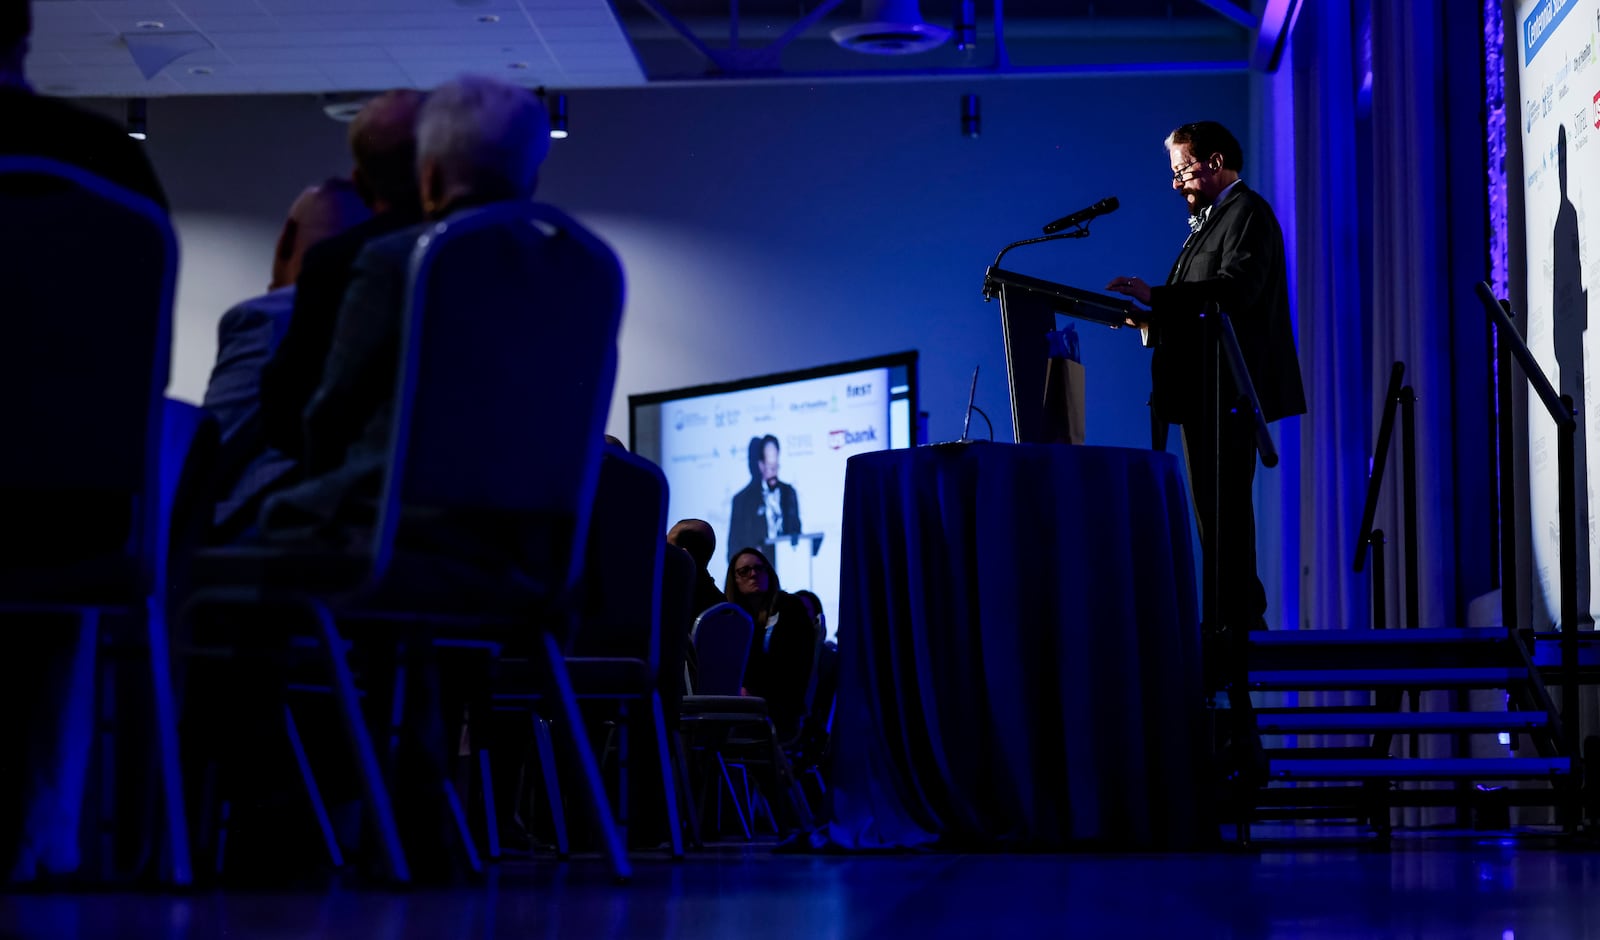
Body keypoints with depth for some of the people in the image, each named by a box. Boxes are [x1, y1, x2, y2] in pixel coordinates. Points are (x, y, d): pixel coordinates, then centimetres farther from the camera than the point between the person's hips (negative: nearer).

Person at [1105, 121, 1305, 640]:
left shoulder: (1246, 212, -7)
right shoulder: (1211, 219, 24)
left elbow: (1236, 289, -23)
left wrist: (1156, 297, -26)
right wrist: (1154, 319, 5)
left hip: (1227, 389, -10)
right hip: (1207, 389, 10)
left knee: (1223, 504, -10)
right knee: (1217, 505, 11)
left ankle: (1236, 615, -8)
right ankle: (1242, 613, 16)